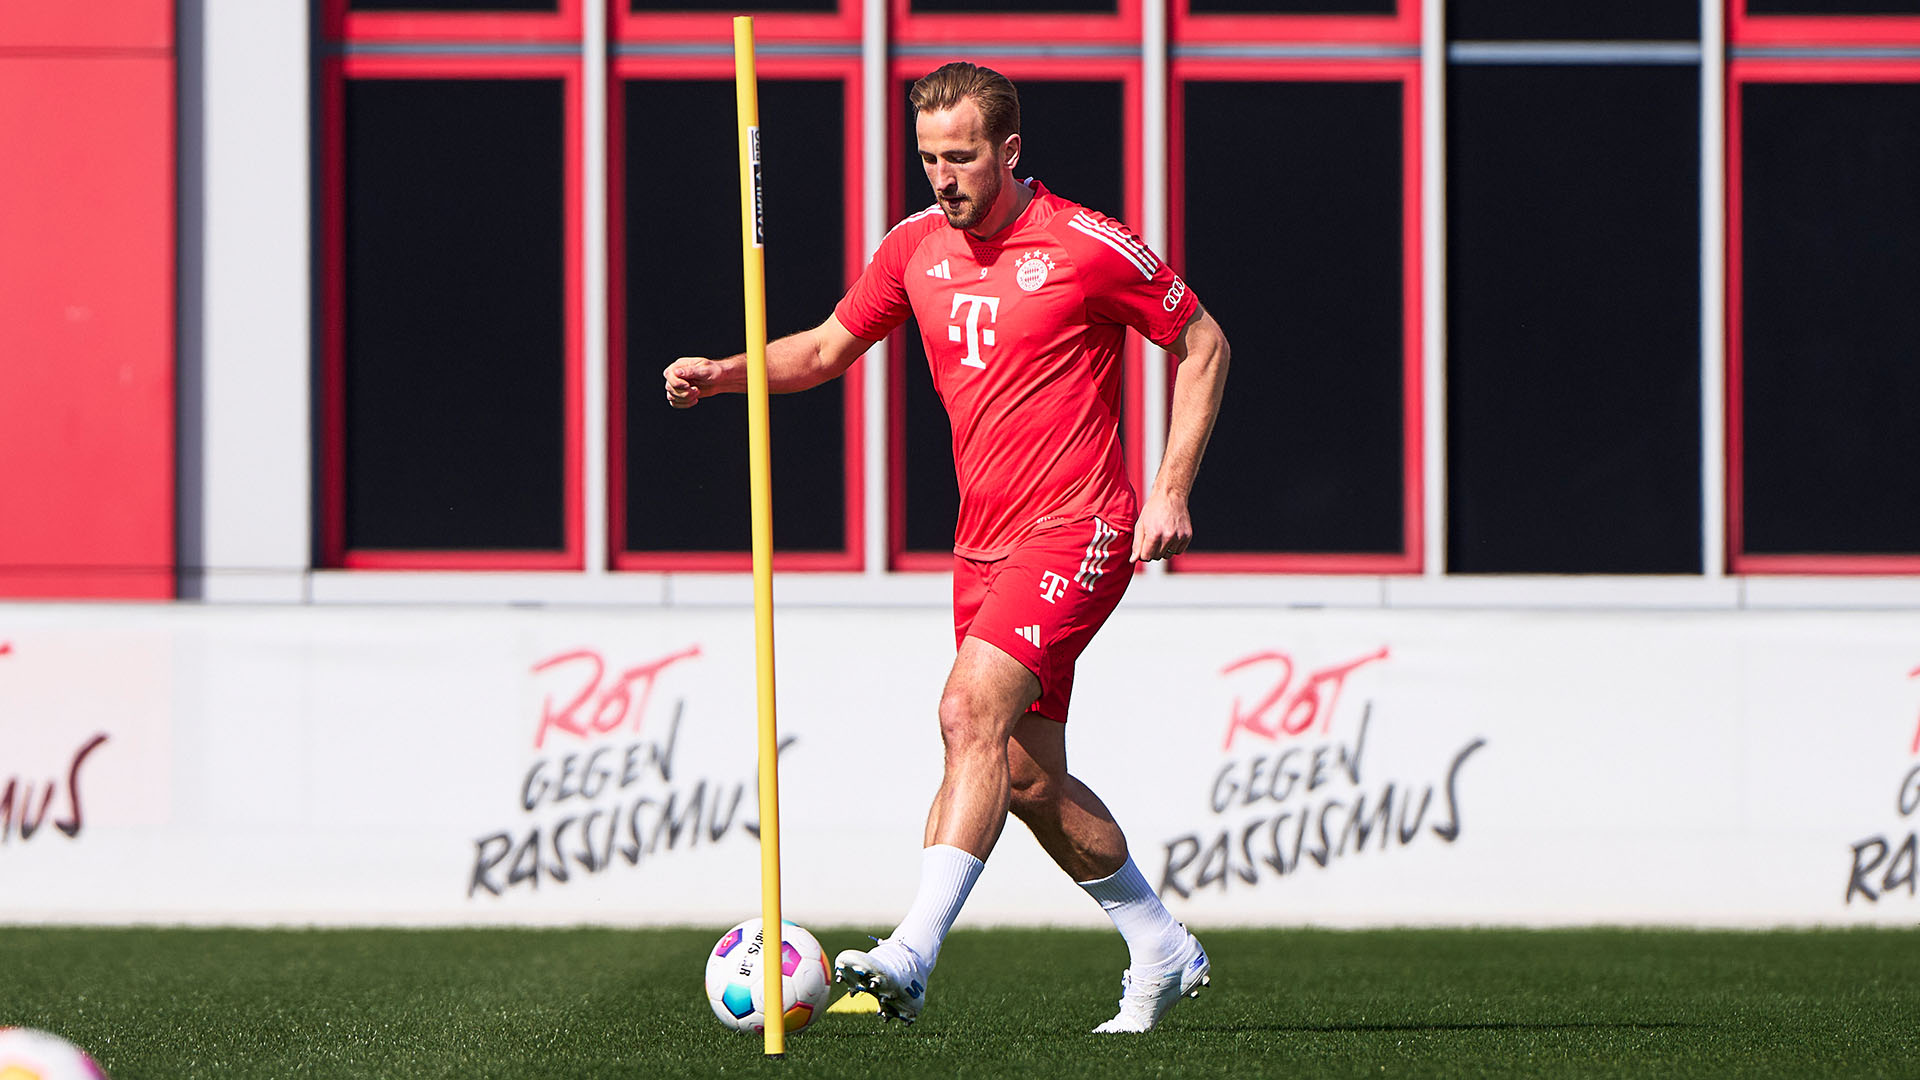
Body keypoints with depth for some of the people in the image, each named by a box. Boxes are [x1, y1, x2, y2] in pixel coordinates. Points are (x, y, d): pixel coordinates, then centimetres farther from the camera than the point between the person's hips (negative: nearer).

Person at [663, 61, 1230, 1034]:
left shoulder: (1087, 246, -10)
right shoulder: (919, 245, 6)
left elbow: (1201, 344, -1)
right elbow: (829, 347, 18)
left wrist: (1171, 490, -7)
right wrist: (722, 373, 0)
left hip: (1076, 534, -7)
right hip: (983, 544, 7)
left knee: (972, 711, -24)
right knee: (1029, 779, 9)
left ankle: (912, 955, -30)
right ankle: (1161, 950, 26)